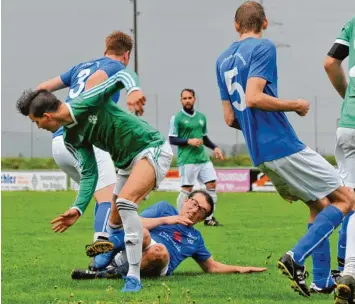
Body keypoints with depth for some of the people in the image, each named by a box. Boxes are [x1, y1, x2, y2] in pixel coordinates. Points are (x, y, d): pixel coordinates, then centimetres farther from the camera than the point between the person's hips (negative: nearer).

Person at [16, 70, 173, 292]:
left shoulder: (89, 101, -18)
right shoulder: (71, 138, 3)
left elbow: (123, 75, -17)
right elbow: (88, 173, 4)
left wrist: (133, 89, -39)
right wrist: (78, 208, -7)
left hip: (152, 148, -9)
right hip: (127, 163, 9)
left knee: (125, 201, -27)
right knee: (115, 222, 8)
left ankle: (134, 276, -28)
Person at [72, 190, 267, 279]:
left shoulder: (195, 238, 34)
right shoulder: (164, 208, 23)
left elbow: (212, 267, 42)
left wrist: (240, 269, 31)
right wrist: (165, 220, 2)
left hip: (156, 267, 2)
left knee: (160, 251, -40)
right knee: (140, 233, -41)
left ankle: (117, 272, -27)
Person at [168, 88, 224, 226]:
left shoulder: (201, 117, 14)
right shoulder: (177, 118, -4)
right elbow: (172, 139, -8)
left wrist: (214, 147, 7)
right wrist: (189, 141, -20)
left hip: (203, 158, 6)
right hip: (187, 160, -6)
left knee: (212, 185, 1)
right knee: (187, 189, -5)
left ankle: (209, 218, 11)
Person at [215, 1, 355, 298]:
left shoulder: (223, 60, 15)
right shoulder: (263, 48, -8)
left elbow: (230, 118, 16)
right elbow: (254, 97, -21)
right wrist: (295, 105, -9)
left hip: (259, 152, 8)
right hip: (283, 146, -8)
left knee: (319, 205, 18)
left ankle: (323, 280, 12)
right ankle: (296, 258, -14)